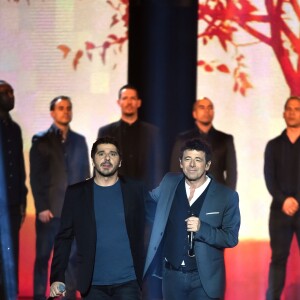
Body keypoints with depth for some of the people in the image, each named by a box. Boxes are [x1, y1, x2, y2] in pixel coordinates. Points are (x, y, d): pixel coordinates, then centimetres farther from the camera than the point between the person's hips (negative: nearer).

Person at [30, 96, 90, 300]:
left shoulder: (79, 140, 12)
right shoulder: (41, 140, 3)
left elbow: (85, 175, 13)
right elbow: (35, 177, -2)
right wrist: (41, 207, -10)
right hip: (50, 209, -2)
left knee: (71, 256, 3)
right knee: (43, 256, 1)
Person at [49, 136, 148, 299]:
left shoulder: (135, 189, 4)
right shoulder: (76, 193, 4)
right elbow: (64, 238, 3)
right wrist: (57, 278, -7)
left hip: (128, 281, -1)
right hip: (93, 284, 1)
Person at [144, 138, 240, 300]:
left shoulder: (226, 196, -8)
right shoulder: (170, 182, 3)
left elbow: (231, 238, -9)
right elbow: (150, 199, 25)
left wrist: (202, 228, -22)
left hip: (204, 278, -3)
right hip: (171, 274, 3)